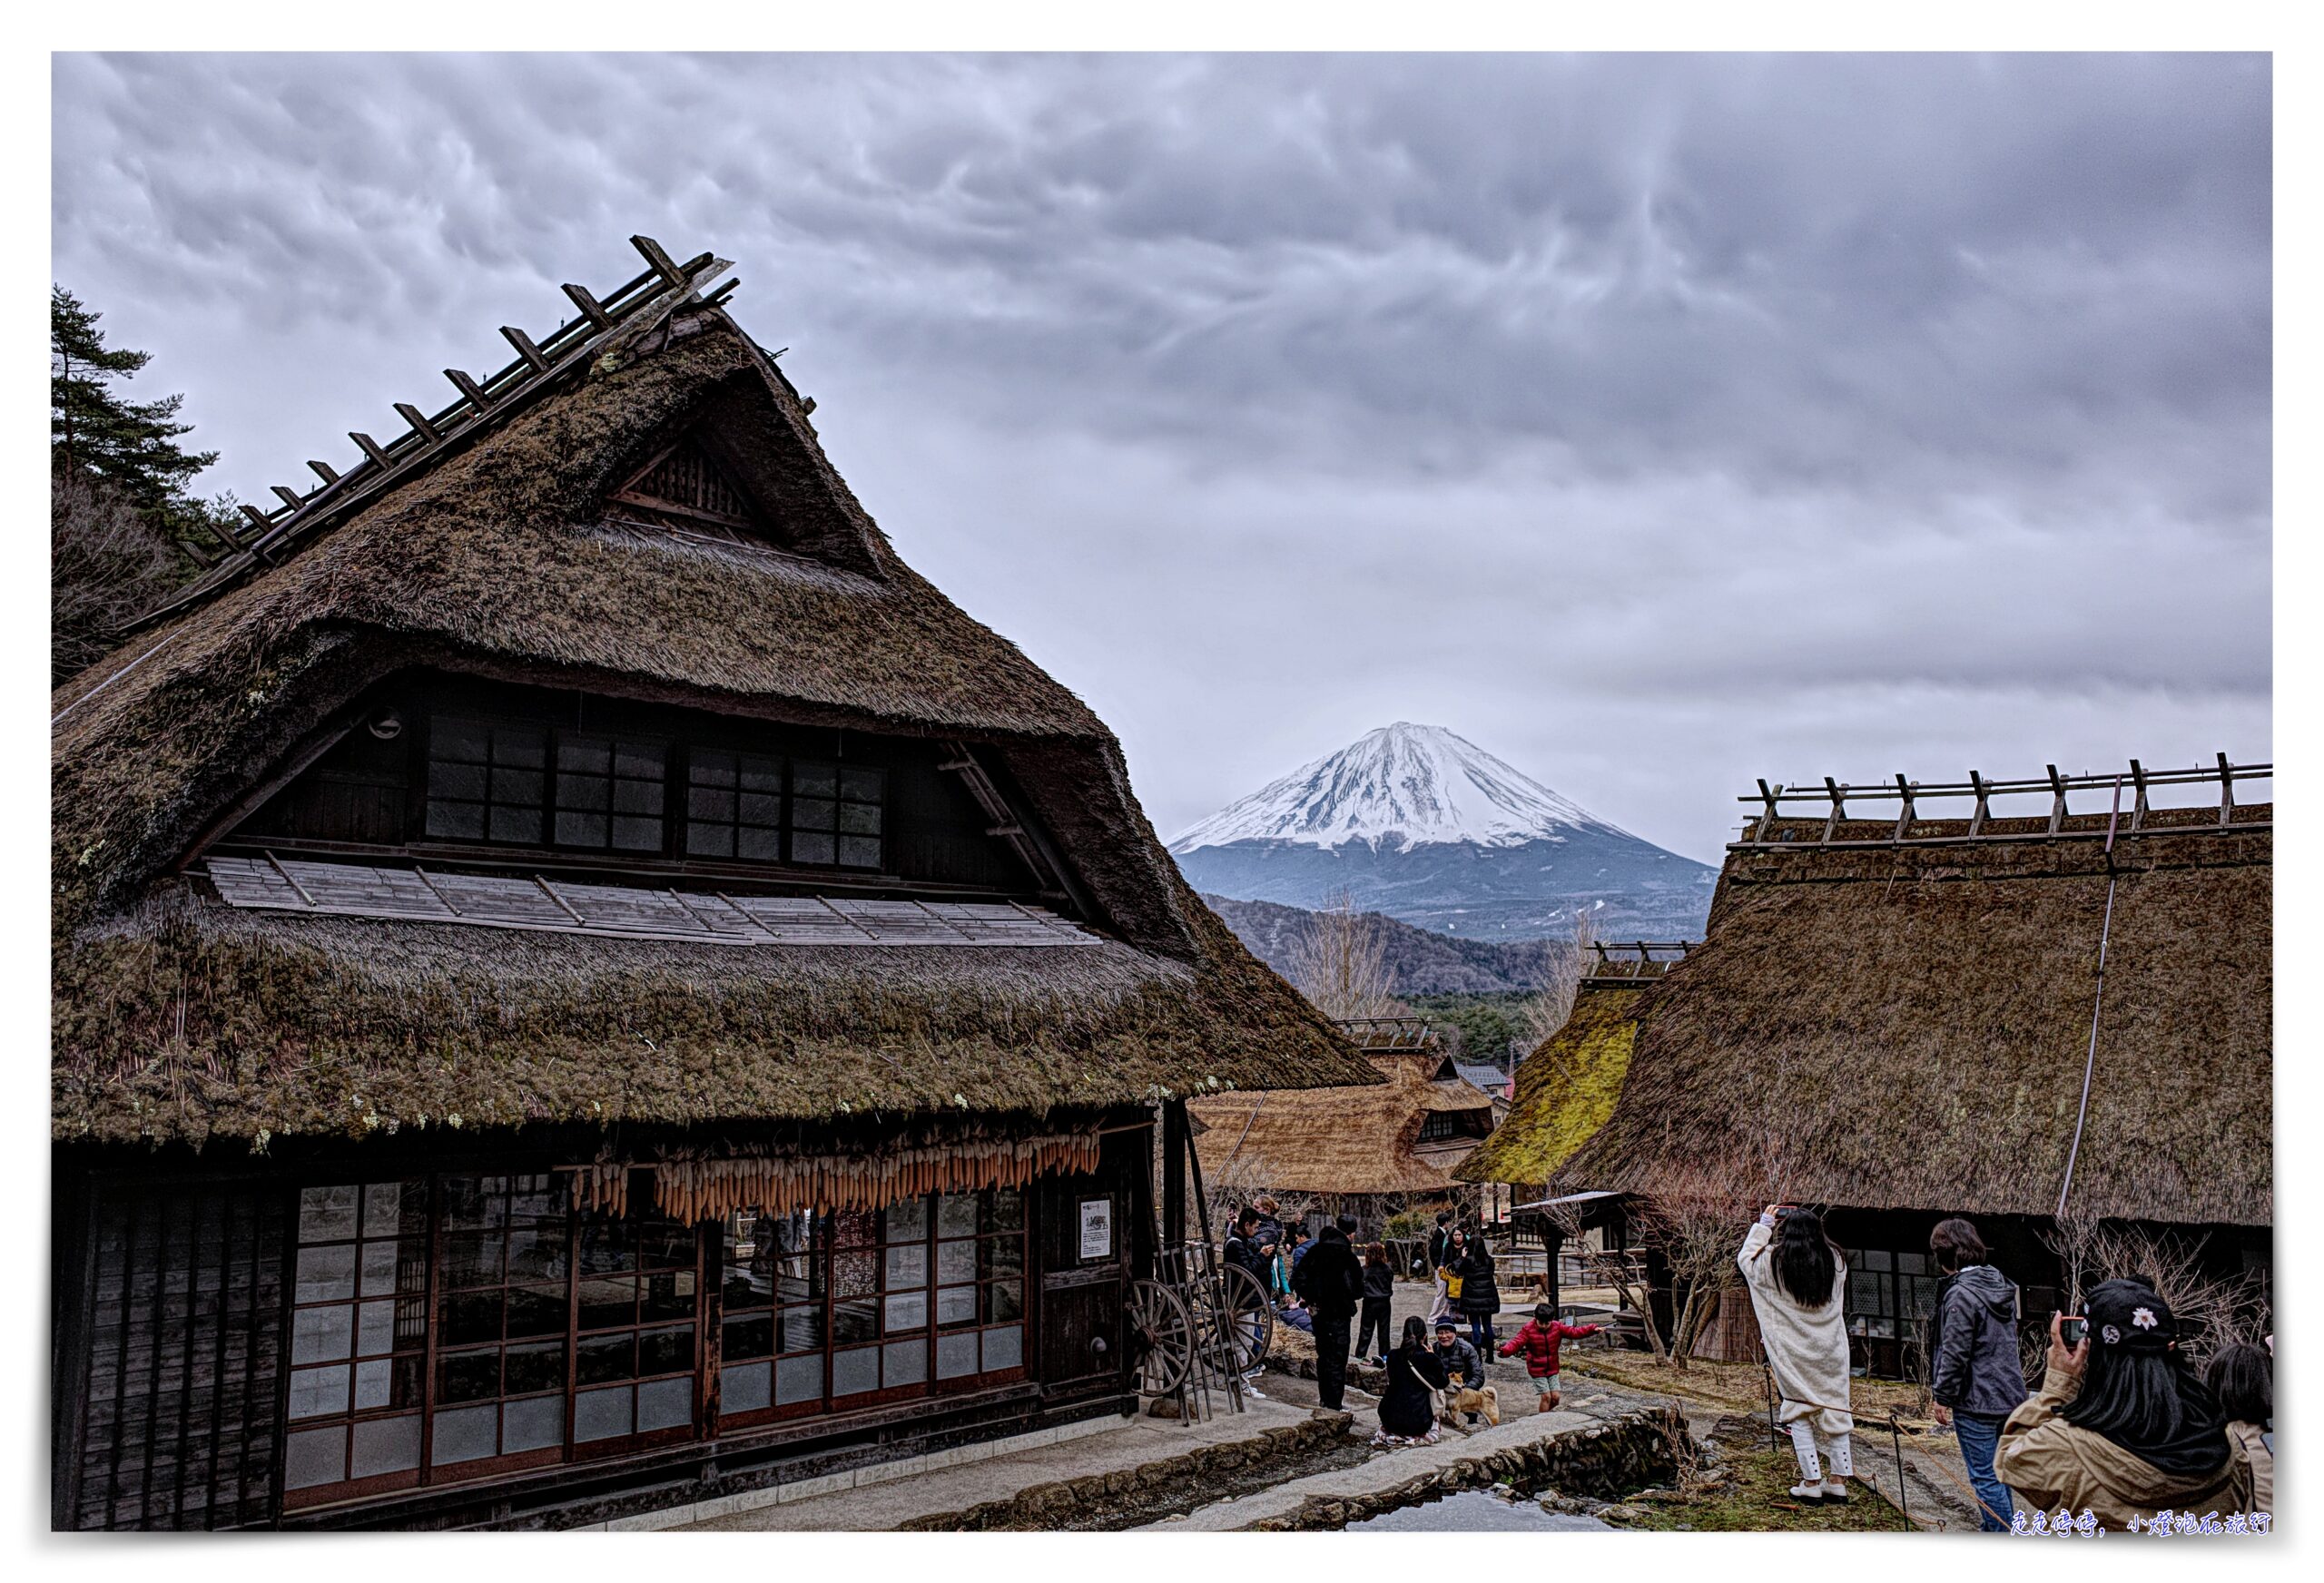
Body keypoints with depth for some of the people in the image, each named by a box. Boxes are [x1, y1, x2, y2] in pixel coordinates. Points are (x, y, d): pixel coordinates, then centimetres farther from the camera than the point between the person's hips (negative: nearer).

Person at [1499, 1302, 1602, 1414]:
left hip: (1552, 1369, 4)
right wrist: (1505, 1350, -45)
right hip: (1537, 1370, -4)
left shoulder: (1558, 1327, -4)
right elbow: (1516, 1343, -25)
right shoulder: (1528, 1329, -15)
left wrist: (1593, 1329, -15)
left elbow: (1574, 1332, -4)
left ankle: (1545, 1412, 31)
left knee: (1556, 1397, 3)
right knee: (1546, 1397, -7)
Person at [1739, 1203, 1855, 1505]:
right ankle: (1838, 1482, 13)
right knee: (1835, 1409, 10)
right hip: (1832, 1349, 3)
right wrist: (1808, 1225, 18)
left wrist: (1763, 1224, 11)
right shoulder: (1835, 1261, -2)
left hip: (1794, 1352, -3)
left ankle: (1811, 1484, 5)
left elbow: (1746, 1259, 6)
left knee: (1799, 1414, 5)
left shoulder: (1774, 1262, -12)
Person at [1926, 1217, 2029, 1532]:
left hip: (1976, 1401, -9)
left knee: (1984, 1476, -1)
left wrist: (1942, 1397, -8)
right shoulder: (2001, 1286, 7)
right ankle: (1998, 1525, 33)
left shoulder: (1962, 1294, -20)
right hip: (2009, 1395, 9)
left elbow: (1954, 1353, -19)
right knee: (1998, 1471, 21)